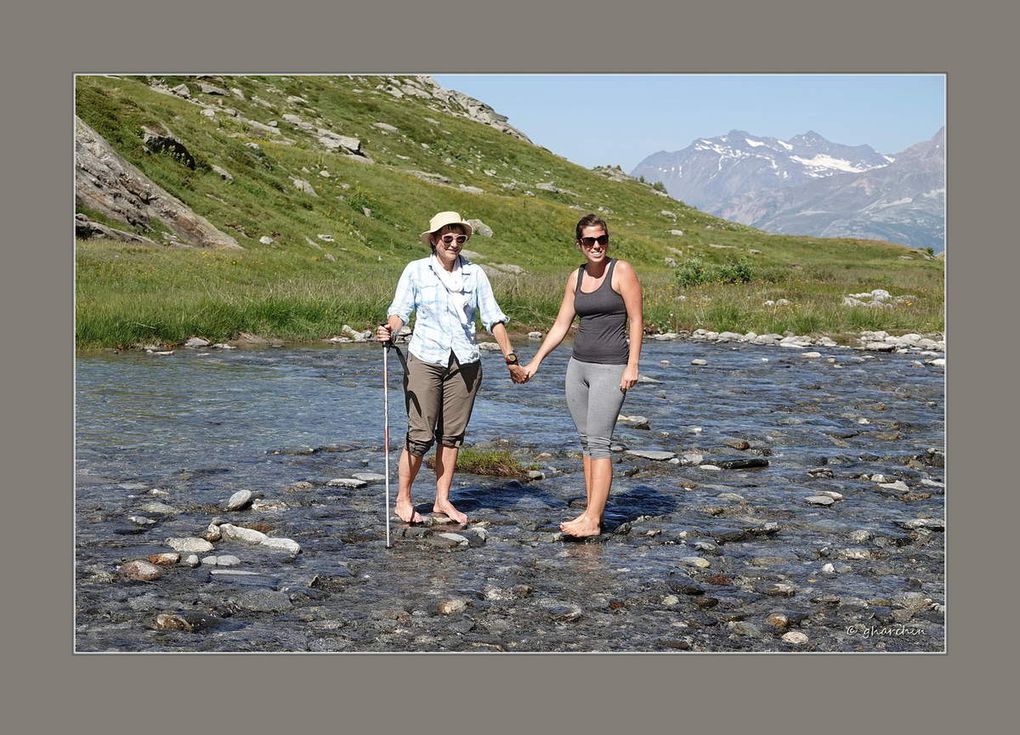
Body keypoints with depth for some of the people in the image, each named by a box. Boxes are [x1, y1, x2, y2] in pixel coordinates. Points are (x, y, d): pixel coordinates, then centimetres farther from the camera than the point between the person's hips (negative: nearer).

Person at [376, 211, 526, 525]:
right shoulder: (416, 270, 0)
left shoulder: (475, 274, 6)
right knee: (420, 435, -5)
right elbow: (400, 310, -5)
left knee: (452, 434, 7)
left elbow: (493, 317, 7)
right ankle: (403, 500, 9)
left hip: (465, 363, 3)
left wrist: (510, 358, 6)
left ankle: (442, 500, 17)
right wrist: (390, 330, -27)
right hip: (425, 361, -3)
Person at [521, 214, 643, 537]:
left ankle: (593, 521, -13)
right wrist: (535, 362, 10)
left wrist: (632, 365, -14)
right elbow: (561, 325, 15)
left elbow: (636, 320, -8)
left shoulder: (621, 271, -6)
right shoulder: (576, 277, 11)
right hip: (578, 365, 7)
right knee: (586, 440, 7)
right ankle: (590, 512, 11)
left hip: (610, 368, -7)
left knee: (598, 442, -11)